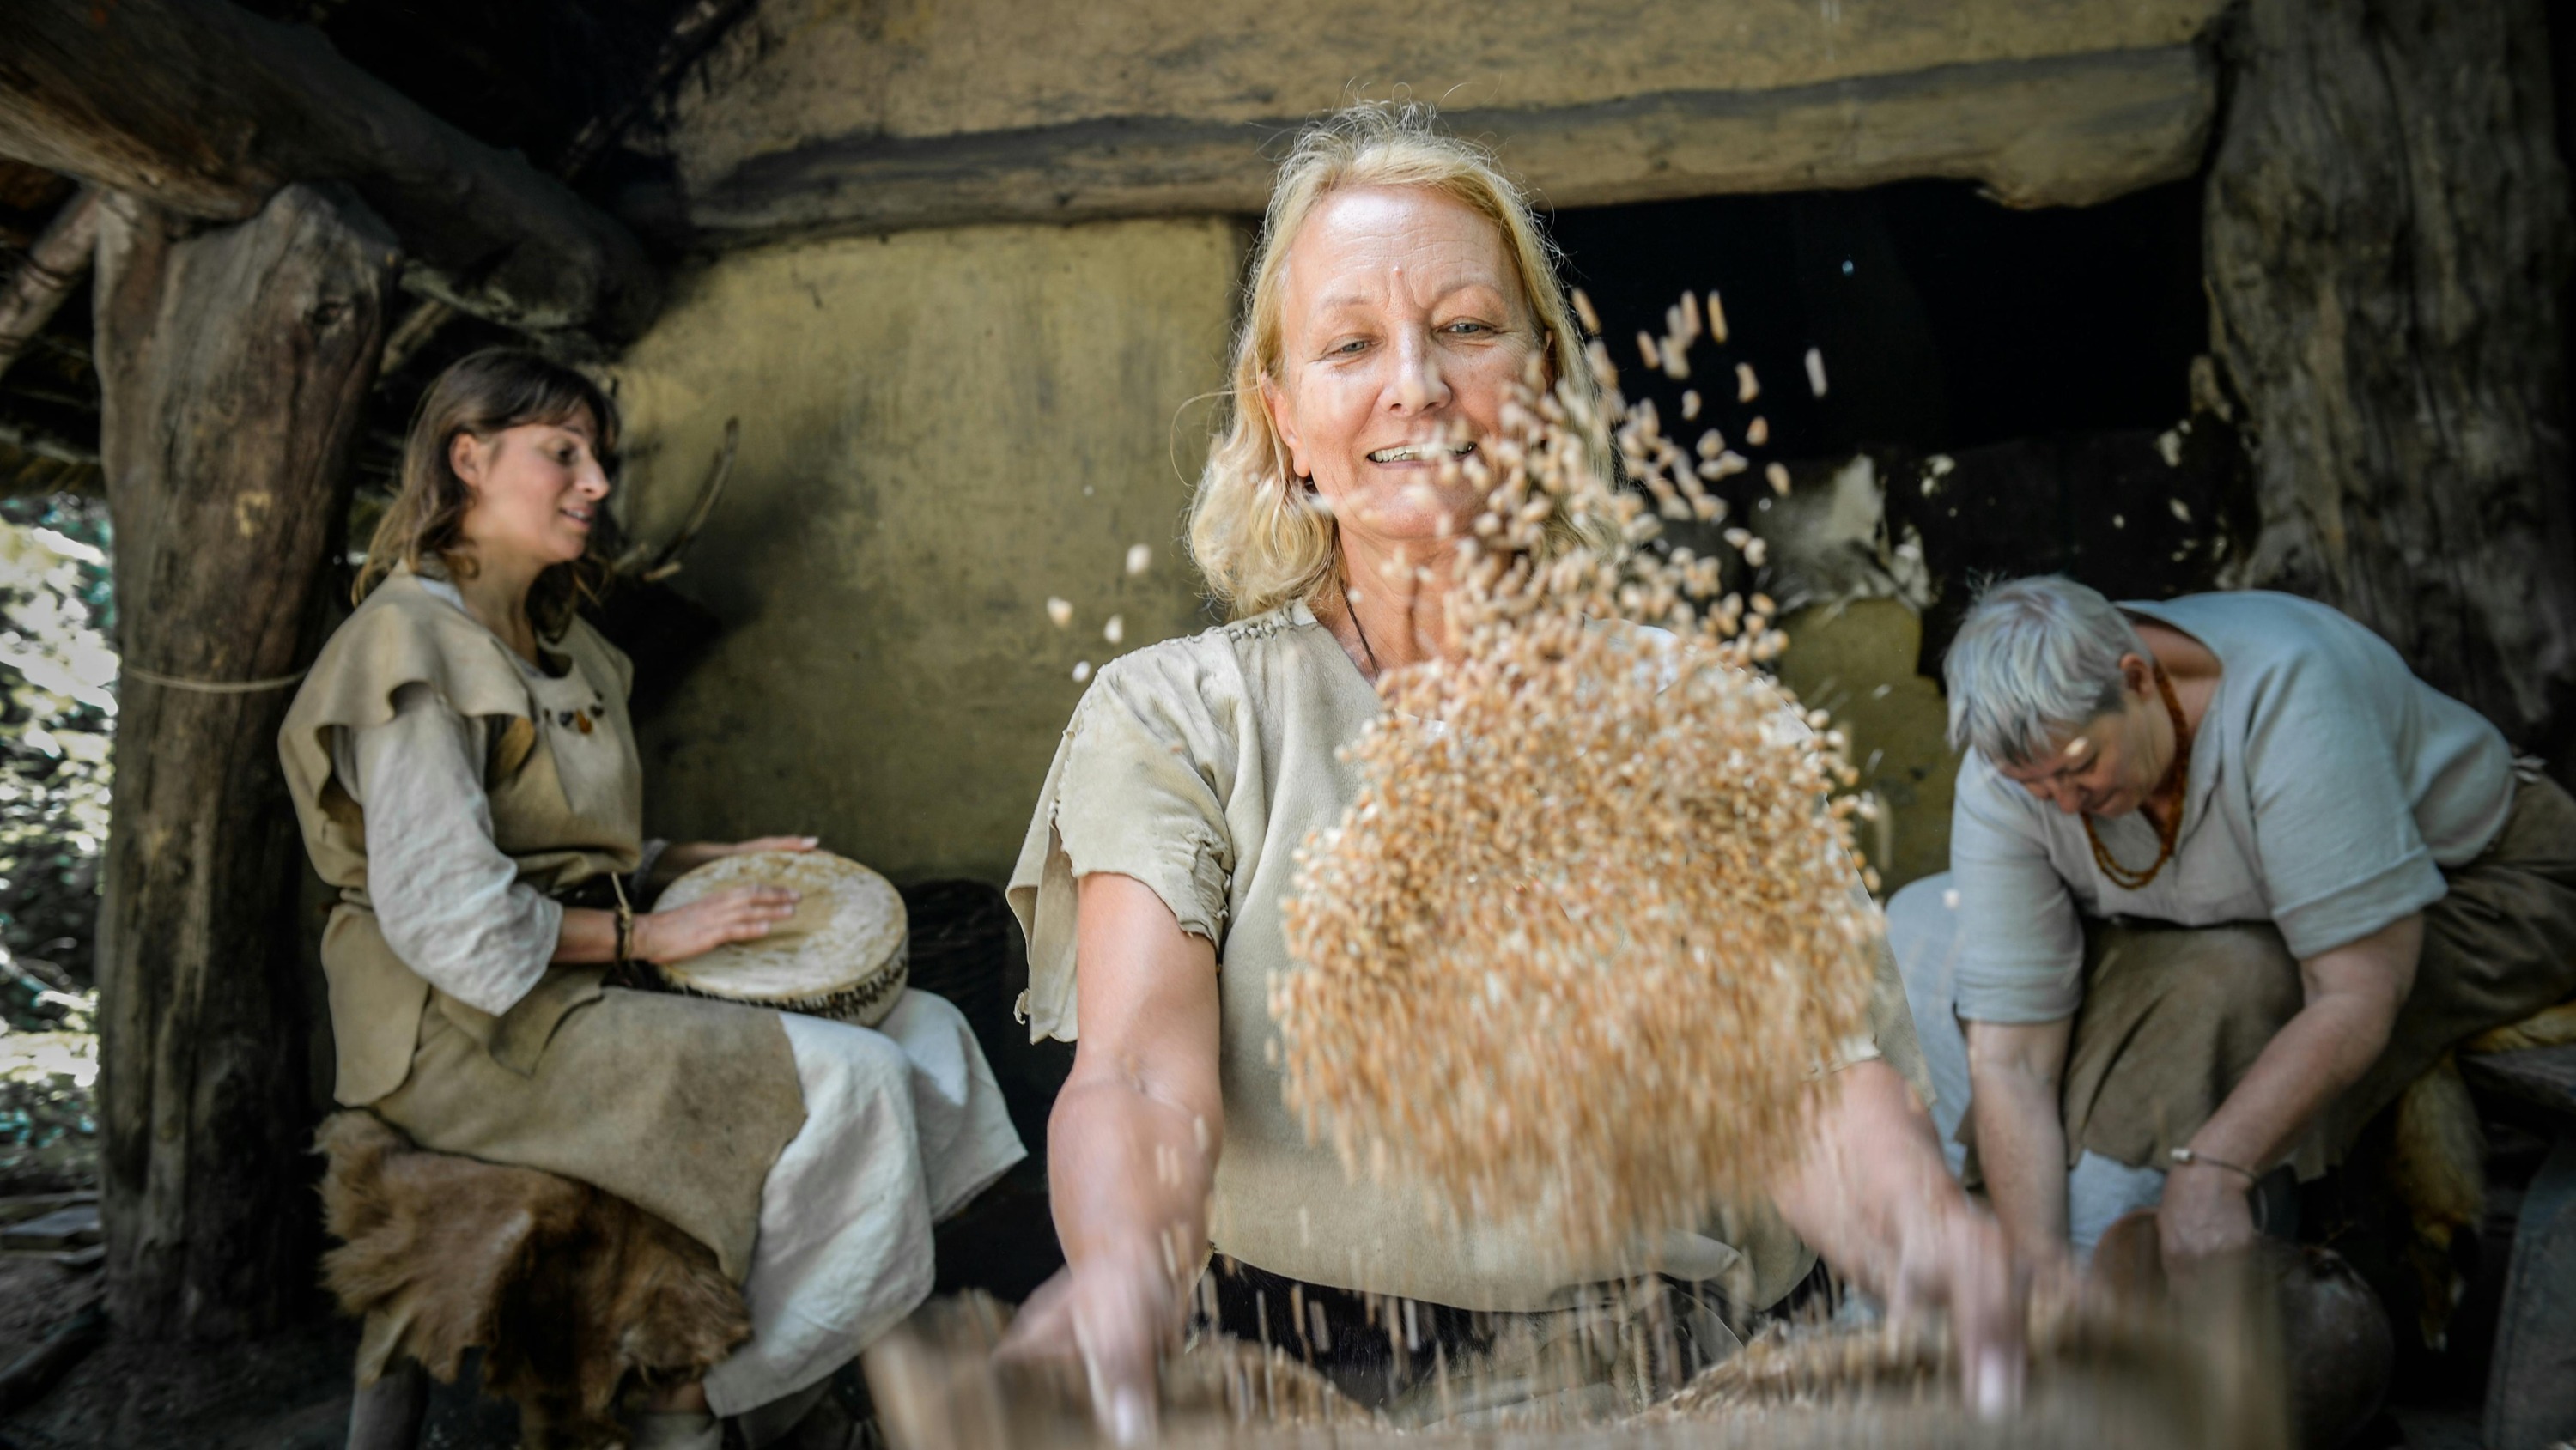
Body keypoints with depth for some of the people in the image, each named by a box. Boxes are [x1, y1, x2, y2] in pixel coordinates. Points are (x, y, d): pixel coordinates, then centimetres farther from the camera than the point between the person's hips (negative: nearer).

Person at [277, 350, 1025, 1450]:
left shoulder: (550, 638, 16)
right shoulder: (410, 643, -14)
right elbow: (445, 916, -22)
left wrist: (712, 863, 10)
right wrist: (651, 934, -16)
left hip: (583, 984, 10)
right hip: (480, 1031, -10)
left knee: (926, 1033, 0)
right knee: (846, 1083, -21)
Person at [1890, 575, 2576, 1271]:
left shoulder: (2285, 694, -37)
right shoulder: (2006, 771, -24)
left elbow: (2362, 992, -38)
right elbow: (2008, 1054, -26)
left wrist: (2212, 1170, -45)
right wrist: (2043, 1266, -36)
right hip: (2234, 922, 5)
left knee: (2224, 987, -37)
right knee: (1927, 926, -12)